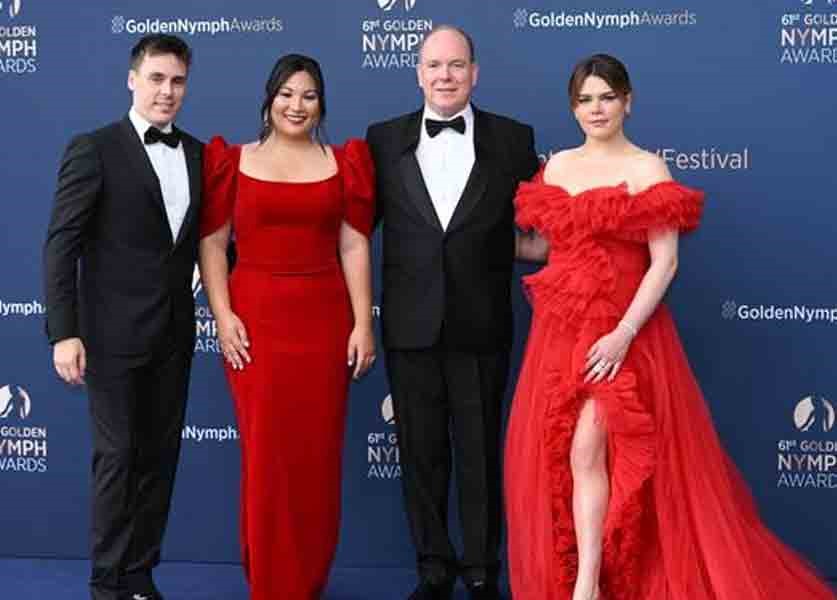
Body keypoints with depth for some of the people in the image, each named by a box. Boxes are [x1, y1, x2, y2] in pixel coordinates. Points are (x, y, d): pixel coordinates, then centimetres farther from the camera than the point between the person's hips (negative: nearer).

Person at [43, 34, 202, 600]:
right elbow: (61, 246, -10)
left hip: (174, 335, 5)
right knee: (118, 457, 1)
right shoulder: (94, 149, -7)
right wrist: (64, 333, -16)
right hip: (114, 335, -5)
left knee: (160, 457, 10)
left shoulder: (198, 154, 9)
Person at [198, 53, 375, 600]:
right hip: (255, 320, -1)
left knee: (319, 453, 4)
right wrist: (223, 316, -7)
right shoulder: (235, 161, 5)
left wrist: (363, 324, -3)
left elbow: (354, 248, 3)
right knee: (266, 454, 1)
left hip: (324, 321, 1)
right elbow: (212, 244, 3)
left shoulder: (342, 163, 7)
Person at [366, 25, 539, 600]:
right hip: (410, 325, 1)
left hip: (480, 326, -1)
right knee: (421, 452, 11)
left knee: (481, 453, 9)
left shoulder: (512, 139, 0)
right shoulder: (384, 139, 3)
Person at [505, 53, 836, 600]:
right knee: (553, 456, 6)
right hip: (559, 330, 5)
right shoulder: (556, 167, 11)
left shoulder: (648, 169, -5)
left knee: (586, 452, -15)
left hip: (621, 333, -5)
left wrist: (624, 334, -20)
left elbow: (665, 262, -12)